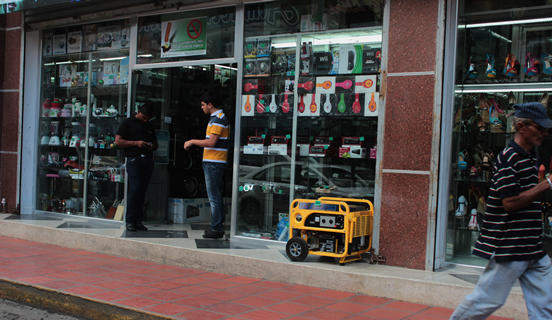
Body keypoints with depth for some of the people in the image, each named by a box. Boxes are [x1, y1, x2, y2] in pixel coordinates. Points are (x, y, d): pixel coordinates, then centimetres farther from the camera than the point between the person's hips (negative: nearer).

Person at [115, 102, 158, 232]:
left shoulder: (150, 126, 22)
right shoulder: (127, 123, 5)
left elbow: (156, 144, 28)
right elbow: (118, 141, -2)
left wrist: (152, 146, 3)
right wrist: (136, 143, -10)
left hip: (148, 160, 5)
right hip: (134, 159, -5)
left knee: (142, 191, 3)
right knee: (134, 189, -12)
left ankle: (138, 220, 7)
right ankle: (130, 221, -5)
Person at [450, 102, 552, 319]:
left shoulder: (532, 157, 15)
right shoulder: (508, 157, -14)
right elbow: (510, 202, -21)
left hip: (533, 249, 9)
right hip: (509, 246, -9)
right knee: (488, 299, 0)